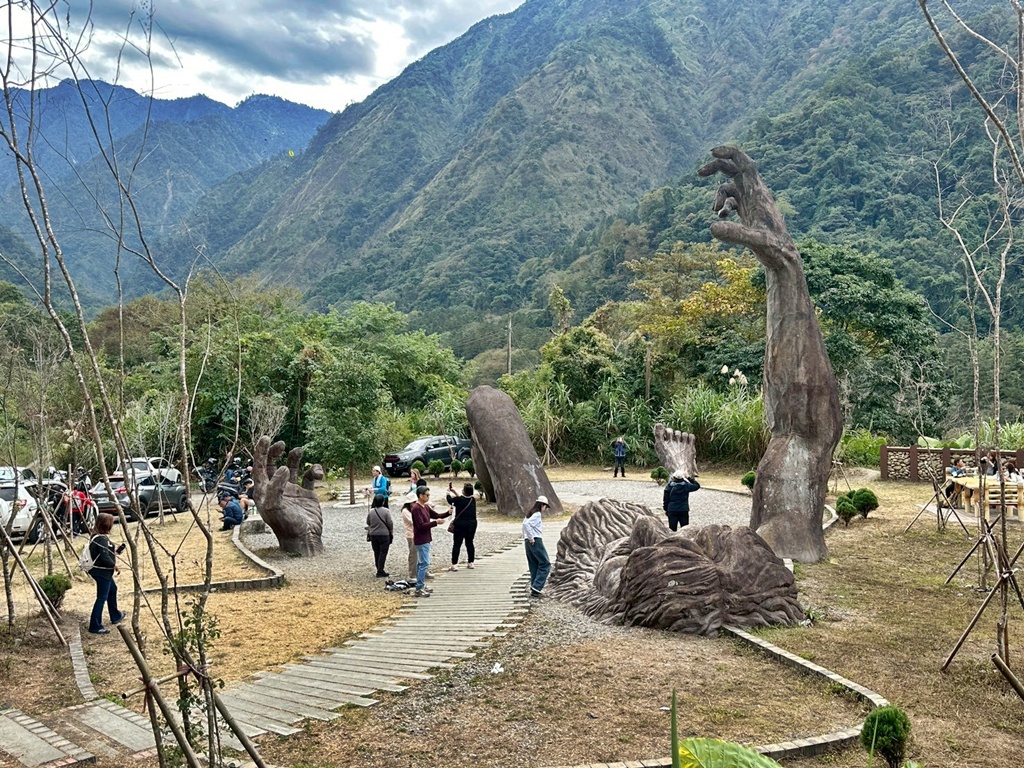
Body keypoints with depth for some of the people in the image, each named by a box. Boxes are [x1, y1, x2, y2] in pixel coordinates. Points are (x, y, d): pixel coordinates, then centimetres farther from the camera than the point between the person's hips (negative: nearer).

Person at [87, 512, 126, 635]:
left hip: (103, 571, 11)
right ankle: (95, 626, -1)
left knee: (112, 589, 26)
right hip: (102, 572, -11)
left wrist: (115, 552, 10)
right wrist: (115, 566, -12)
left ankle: (115, 616, 41)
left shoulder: (97, 536, 8)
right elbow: (105, 558, -26)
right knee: (102, 598, -5)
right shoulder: (102, 539, -22)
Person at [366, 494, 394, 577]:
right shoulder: (386, 511, -13)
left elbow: (368, 523, 8)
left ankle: (379, 570, 19)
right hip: (384, 534, -4)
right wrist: (391, 532, 5)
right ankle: (380, 571, -3)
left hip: (373, 535, 4)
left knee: (376, 553, 13)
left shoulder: (370, 511, -2)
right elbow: (390, 523, -10)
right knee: (383, 552, 1)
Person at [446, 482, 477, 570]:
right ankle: (471, 563, 19)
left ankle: (454, 564, -3)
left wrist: (449, 492, 23)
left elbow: (450, 500, 5)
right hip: (472, 524, 5)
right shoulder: (473, 500, 2)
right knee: (469, 543, 15)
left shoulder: (459, 500, -14)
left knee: (457, 544, -1)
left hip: (460, 524, -5)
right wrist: (455, 492, 26)